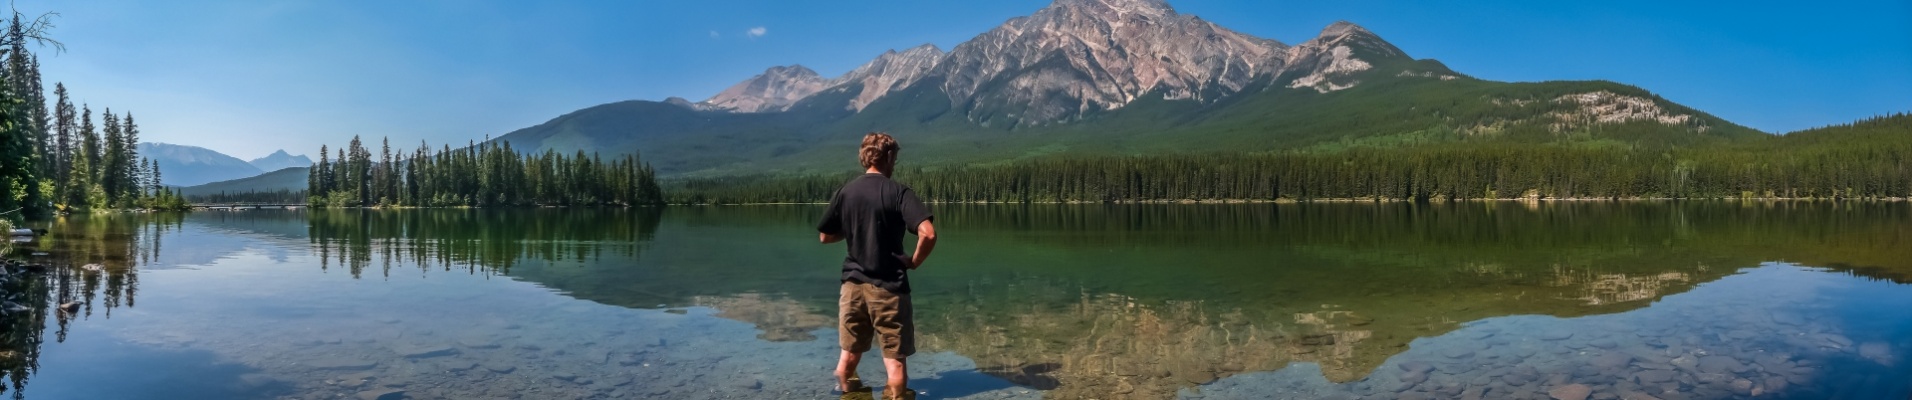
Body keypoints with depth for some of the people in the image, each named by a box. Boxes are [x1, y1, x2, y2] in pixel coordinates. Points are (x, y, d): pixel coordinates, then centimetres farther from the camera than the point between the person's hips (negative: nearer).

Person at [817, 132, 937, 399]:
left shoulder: (846, 192, 2)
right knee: (895, 357, 5)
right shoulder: (898, 192, -10)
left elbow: (825, 236, 11)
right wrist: (915, 261, -7)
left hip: (852, 283, 4)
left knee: (850, 352, 18)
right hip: (888, 286, -4)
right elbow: (928, 233, -22)